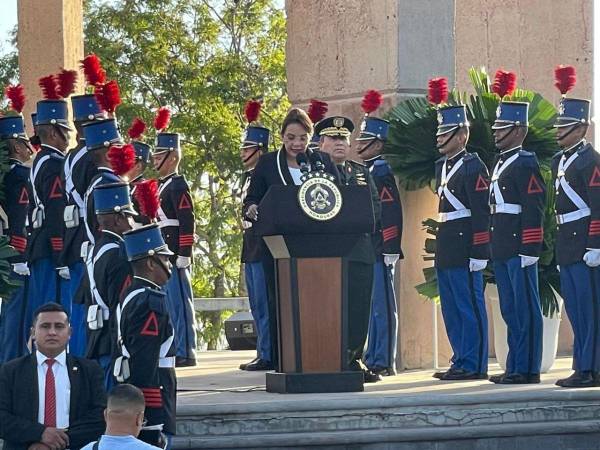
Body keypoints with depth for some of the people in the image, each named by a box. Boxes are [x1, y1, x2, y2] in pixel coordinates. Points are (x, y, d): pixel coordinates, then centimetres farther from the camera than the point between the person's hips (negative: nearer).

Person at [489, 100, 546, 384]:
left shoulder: (525, 164, -10)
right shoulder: (501, 164, 18)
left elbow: (534, 209, -16)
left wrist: (529, 250, -20)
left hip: (519, 249, -9)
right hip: (503, 251, 9)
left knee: (525, 310, -4)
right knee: (510, 310, 11)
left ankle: (527, 369, -2)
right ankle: (515, 367, 16)